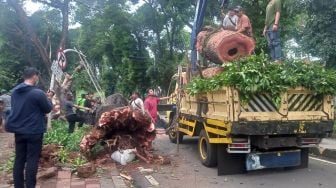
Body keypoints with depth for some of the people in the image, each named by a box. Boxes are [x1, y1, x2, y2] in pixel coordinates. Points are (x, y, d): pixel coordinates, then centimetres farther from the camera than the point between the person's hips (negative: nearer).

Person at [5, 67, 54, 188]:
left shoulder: (14, 91, 5)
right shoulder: (38, 93, -18)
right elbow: (48, 109, -7)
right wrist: (48, 98, 11)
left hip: (18, 130, 7)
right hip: (34, 131, -6)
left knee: (19, 159, 13)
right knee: (32, 160, 1)